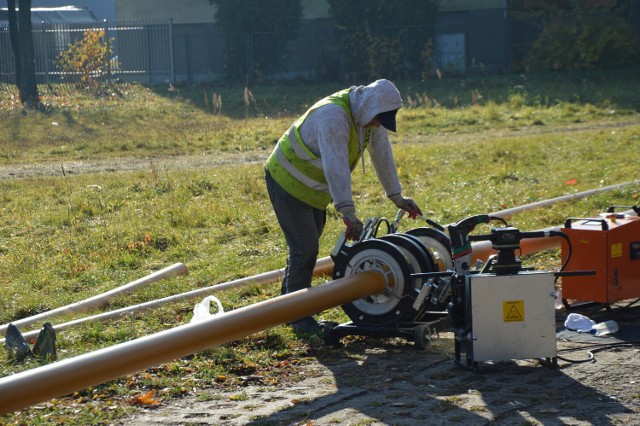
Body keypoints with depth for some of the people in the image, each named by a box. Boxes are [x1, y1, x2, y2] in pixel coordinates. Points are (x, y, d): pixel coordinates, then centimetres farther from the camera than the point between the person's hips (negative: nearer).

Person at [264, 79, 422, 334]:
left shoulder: (368, 114, -6)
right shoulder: (333, 116, -35)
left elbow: (382, 154, 3)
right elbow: (336, 167, -44)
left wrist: (396, 196, 6)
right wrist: (348, 213, -51)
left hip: (313, 188, 9)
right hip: (287, 181, -9)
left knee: (307, 245, 19)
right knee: (305, 247, -11)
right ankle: (299, 317, 1)